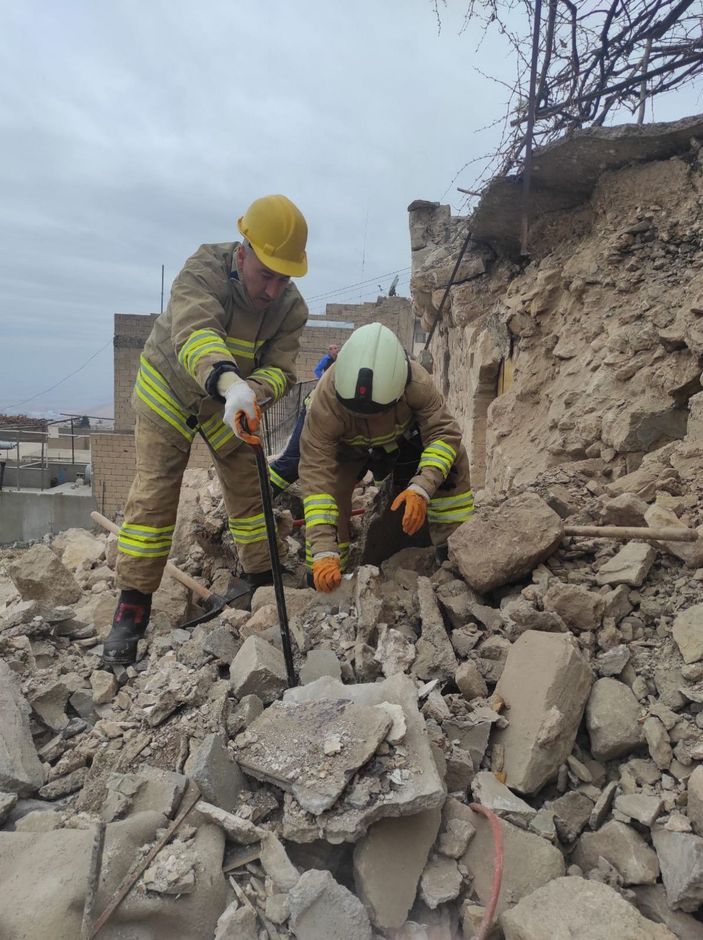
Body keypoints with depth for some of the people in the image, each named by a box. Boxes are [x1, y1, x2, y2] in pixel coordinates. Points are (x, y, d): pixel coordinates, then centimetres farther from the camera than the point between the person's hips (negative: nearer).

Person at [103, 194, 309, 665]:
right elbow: (193, 331, -49)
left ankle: (265, 586, 21)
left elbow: (280, 370, -23)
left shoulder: (292, 307, -18)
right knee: (153, 497, -6)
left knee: (250, 491, 4)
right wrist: (229, 383, -69)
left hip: (233, 404, 3)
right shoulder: (204, 269, -31)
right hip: (168, 392, -3)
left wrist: (253, 392, -46)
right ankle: (131, 612, 3)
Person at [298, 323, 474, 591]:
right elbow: (316, 475, -43)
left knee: (451, 459, -19)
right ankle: (326, 574, -7)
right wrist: (324, 552, -50)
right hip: (347, 446, -1)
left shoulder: (416, 383, -40)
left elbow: (444, 433, -34)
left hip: (403, 436, 2)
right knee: (331, 487, -26)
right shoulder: (325, 401, -42)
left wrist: (422, 489, -52)